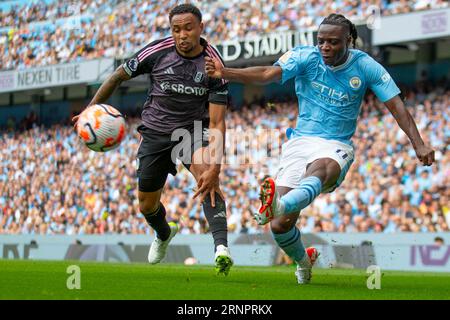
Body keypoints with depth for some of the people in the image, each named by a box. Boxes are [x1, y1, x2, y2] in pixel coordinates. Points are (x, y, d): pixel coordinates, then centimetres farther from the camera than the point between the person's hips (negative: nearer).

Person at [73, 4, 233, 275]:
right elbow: (119, 77, 3)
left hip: (194, 128, -2)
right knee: (147, 206, 10)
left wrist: (214, 168, -35)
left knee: (206, 171, -35)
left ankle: (221, 247, -43)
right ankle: (164, 235, 48)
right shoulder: (157, 52, -15)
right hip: (156, 132, 2)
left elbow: (217, 122, -23)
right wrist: (91, 109, 0)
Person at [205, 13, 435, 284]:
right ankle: (304, 261, 25)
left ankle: (278, 206, -71)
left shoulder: (365, 66, -3)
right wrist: (225, 73, -35)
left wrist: (419, 144, -15)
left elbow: (397, 106, -3)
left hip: (337, 146, -2)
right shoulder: (306, 57, -4)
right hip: (300, 141, 2)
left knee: (320, 169, -41)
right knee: (280, 225, -9)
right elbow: (268, 74, -19)